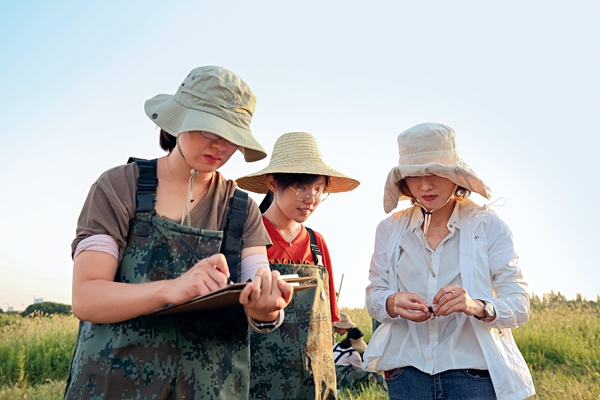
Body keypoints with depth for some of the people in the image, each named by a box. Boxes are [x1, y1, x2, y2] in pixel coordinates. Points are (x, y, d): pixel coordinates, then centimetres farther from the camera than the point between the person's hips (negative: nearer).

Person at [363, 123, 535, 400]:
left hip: (474, 373, -2)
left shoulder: (488, 226, -7)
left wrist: (477, 307, -29)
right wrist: (392, 303, -19)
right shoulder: (390, 229, 0)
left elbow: (519, 306, -9)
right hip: (407, 372, 2)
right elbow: (373, 297, 4)